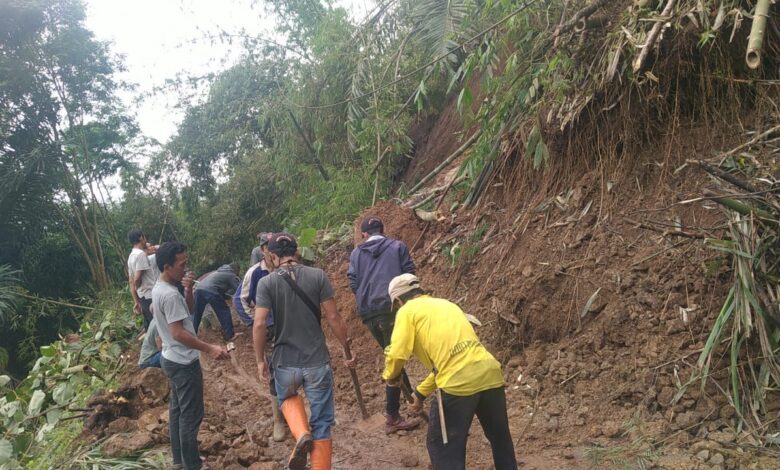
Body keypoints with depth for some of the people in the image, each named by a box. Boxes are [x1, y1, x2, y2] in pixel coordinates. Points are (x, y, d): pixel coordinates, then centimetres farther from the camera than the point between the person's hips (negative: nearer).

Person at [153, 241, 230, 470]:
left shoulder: (159, 288, 6)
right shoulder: (171, 294, -26)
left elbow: (187, 311, 14)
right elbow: (179, 333, -27)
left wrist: (188, 290, -4)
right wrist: (209, 349, -26)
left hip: (172, 359, 10)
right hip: (184, 363, -10)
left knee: (177, 410, 19)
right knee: (191, 415, 0)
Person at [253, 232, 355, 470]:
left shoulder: (266, 283, -6)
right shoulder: (318, 276, -5)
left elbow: (259, 325, -11)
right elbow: (333, 317, -5)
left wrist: (260, 360, 2)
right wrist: (347, 348, 7)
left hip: (285, 363, 0)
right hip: (317, 361, 0)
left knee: (287, 398, 31)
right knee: (322, 425, 12)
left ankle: (302, 434, 6)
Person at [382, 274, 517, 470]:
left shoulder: (407, 311, 7)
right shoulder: (446, 304, 27)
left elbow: (397, 354, -7)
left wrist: (390, 375, 16)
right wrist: (421, 392, 35)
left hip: (458, 382, -7)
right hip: (490, 372, 7)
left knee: (444, 446, 12)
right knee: (499, 437, 27)